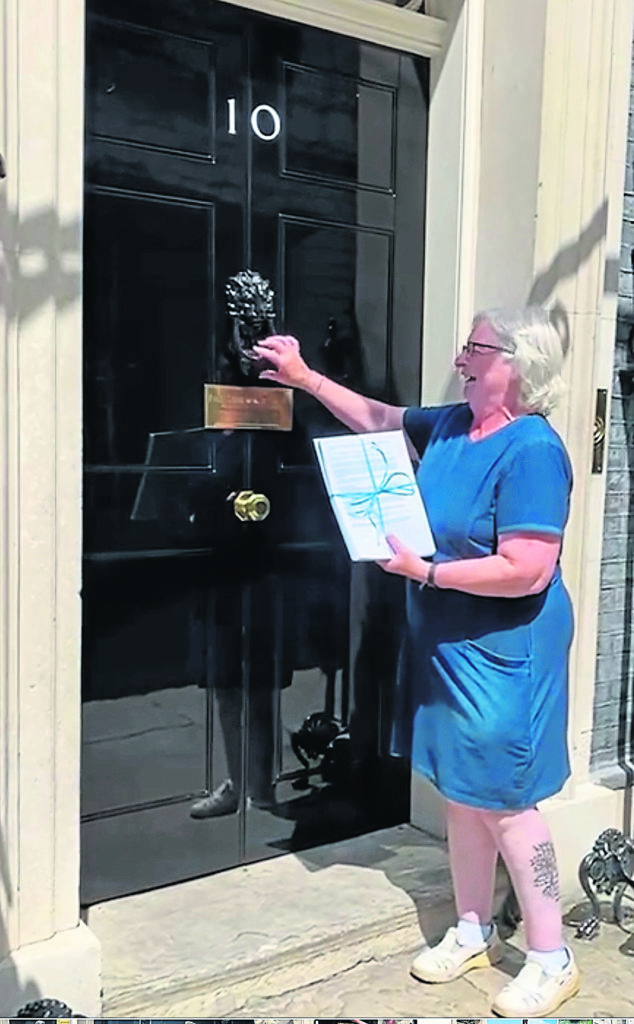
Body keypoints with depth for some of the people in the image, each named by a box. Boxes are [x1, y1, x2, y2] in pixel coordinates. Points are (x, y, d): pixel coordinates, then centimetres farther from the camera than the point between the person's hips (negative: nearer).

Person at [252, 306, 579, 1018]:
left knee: (503, 803, 1)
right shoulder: (452, 426, 5)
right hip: (445, 645, 8)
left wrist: (426, 571, -21)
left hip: (501, 654, -8)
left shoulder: (532, 451, -21)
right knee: (461, 795, 17)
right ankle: (472, 933, 34)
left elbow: (527, 572, -27)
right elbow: (379, 418, 22)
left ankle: (552, 961, 19)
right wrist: (304, 378, 18)